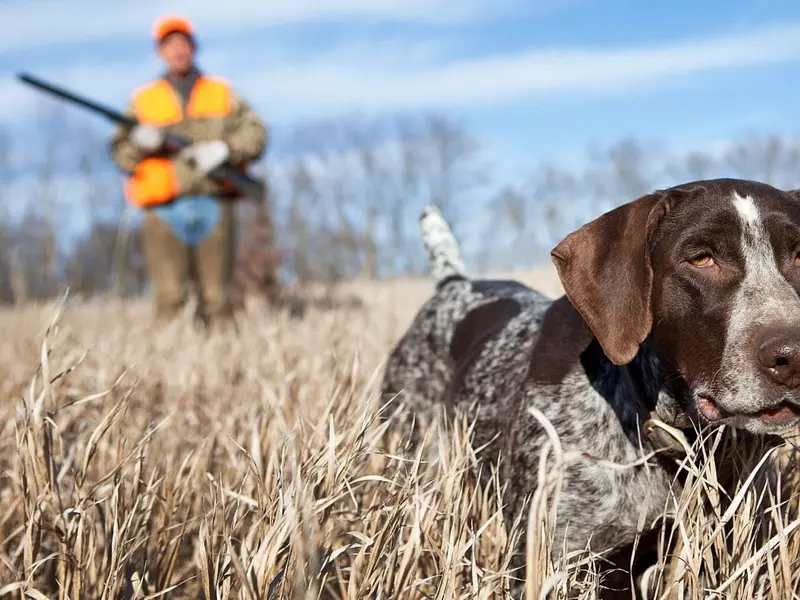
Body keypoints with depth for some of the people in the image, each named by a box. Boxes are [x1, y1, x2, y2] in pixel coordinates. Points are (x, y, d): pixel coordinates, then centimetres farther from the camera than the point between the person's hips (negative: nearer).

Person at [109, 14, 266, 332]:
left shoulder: (223, 93, 18)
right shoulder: (142, 100, 15)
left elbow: (255, 133, 8)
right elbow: (121, 154, 10)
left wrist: (223, 149, -9)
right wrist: (140, 142, -12)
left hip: (214, 207, 1)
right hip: (165, 210, -1)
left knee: (217, 298, 1)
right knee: (170, 297, -10)